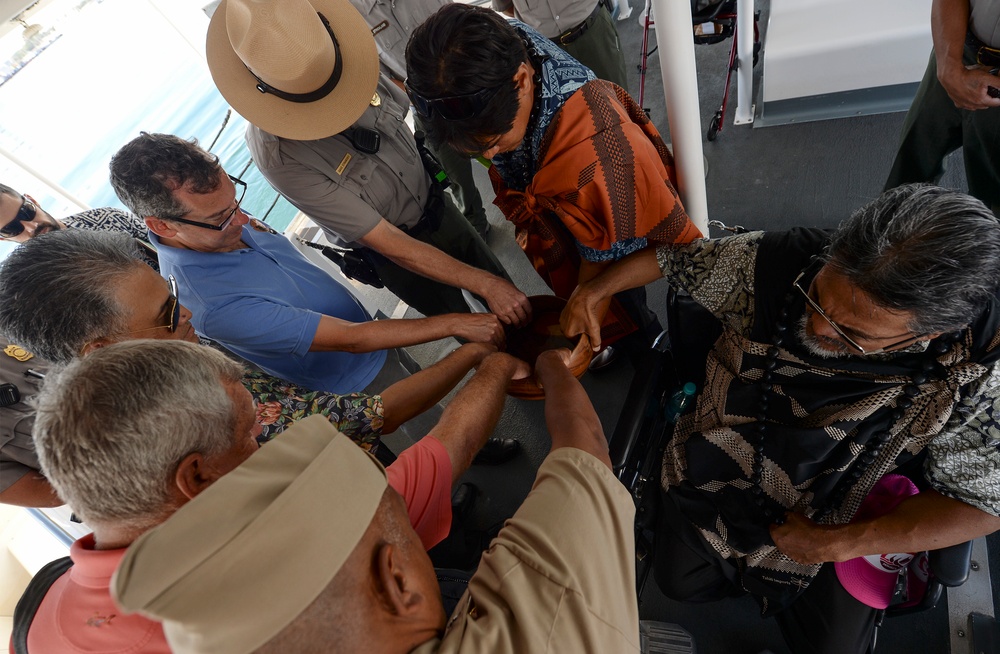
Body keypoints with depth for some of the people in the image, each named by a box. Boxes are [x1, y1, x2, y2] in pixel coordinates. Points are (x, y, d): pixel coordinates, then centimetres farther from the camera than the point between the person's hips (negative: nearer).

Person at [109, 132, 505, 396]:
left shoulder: (212, 223, -15)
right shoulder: (213, 304, -39)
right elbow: (351, 339, -36)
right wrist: (453, 325, -33)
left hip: (365, 327, 8)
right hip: (361, 380, -8)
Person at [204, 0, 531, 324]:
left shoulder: (349, 57, -19)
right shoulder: (277, 155, -32)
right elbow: (388, 243, -30)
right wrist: (484, 284, -30)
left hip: (438, 205, 5)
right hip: (402, 255, -4)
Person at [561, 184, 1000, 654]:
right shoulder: (778, 263, -27)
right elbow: (671, 257, -10)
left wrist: (838, 544, -21)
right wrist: (593, 291, -16)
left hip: (820, 525, -1)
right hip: (711, 474, 2)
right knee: (681, 584, 11)